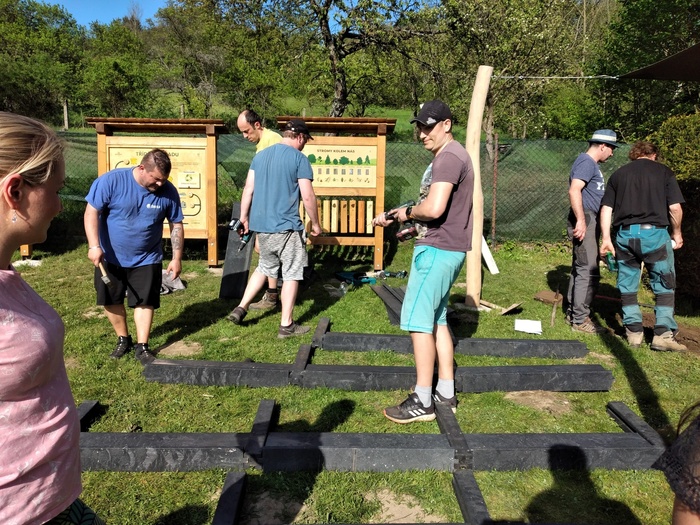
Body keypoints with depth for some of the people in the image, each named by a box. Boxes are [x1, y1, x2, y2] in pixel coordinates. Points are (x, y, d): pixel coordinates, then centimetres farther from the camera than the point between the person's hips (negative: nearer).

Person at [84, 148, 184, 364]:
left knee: (144, 301, 3)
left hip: (146, 259, 0)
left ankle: (141, 347, 15)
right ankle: (123, 339, 31)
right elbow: (92, 211, -15)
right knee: (111, 301, 11)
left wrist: (177, 258, -3)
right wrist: (94, 246, -24)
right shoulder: (111, 181, -18)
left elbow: (176, 225, -2)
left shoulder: (168, 191, -11)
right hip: (110, 257, 0)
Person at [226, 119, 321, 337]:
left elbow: (248, 189, 9)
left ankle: (241, 308, 19)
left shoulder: (260, 155, 10)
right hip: (286, 226, -6)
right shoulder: (299, 158, -8)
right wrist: (315, 223, 0)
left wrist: (244, 216, 18)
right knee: (291, 274, 5)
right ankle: (286, 325, 11)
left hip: (261, 224, 7)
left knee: (264, 268, 24)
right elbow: (308, 196, -11)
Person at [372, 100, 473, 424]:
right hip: (442, 249, 11)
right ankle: (446, 394, 23)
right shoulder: (445, 157, 18)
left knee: (417, 321, -5)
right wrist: (392, 217, 13)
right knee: (436, 320, 15)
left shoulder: (449, 157, -16)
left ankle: (422, 402, 3)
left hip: (437, 250, -11)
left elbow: (433, 209, -28)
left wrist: (407, 212, -9)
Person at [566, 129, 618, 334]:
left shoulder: (591, 163, 21)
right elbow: (574, 191, -24)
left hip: (589, 221, 11)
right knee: (589, 271, -11)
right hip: (585, 221, -11)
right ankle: (580, 320, -7)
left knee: (580, 269, 13)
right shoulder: (586, 162, -11)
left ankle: (572, 313, 21)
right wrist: (581, 220, -29)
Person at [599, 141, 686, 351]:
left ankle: (634, 331, 14)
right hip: (654, 232, -2)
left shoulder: (618, 174, 14)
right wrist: (676, 233, 14)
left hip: (624, 233, 3)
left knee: (627, 285, 11)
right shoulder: (664, 171, 7)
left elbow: (606, 208, 7)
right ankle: (663, 334, 3)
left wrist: (606, 238, 9)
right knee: (664, 286, 7)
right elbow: (675, 208, 0)